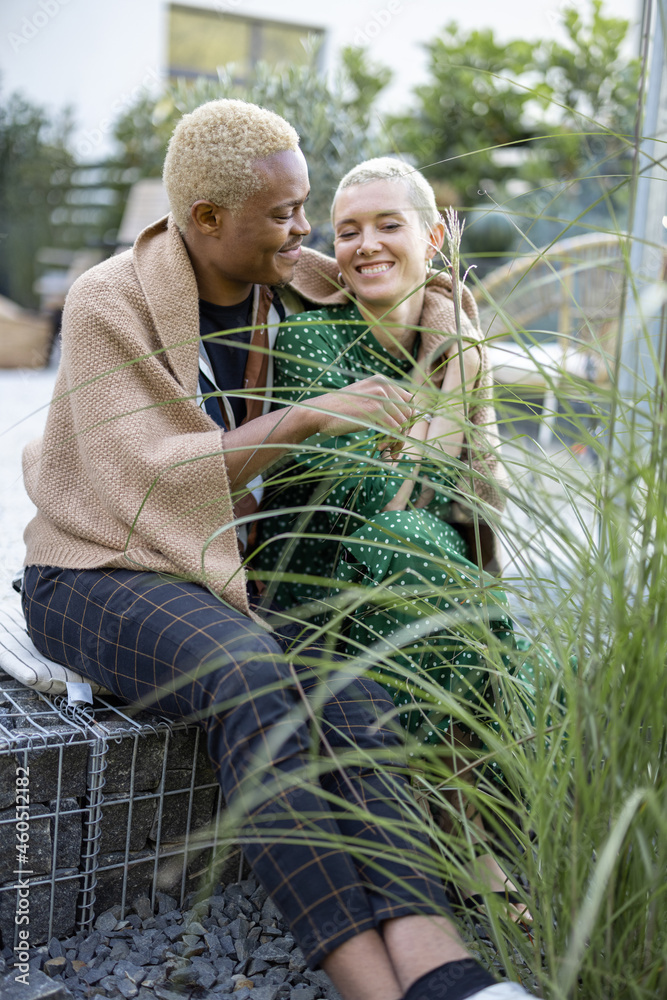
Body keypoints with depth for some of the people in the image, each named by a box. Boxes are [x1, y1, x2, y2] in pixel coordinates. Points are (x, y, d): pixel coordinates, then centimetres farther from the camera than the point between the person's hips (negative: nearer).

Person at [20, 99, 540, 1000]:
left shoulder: (284, 292, 5)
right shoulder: (109, 304, -12)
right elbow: (156, 478, -21)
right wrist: (312, 417, -25)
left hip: (212, 579, 5)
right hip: (93, 576, -4)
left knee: (344, 686, -29)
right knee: (250, 673, -37)